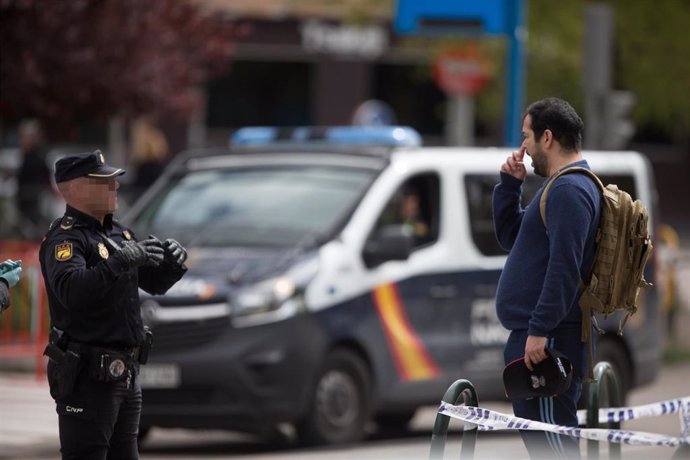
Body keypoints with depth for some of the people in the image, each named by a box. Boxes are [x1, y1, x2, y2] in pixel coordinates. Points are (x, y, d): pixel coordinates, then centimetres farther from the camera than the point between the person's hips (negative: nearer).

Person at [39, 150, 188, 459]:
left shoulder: (118, 233, 14)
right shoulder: (65, 238, -13)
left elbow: (155, 283, 22)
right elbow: (71, 291, -32)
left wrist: (173, 262, 1)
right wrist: (120, 261, -36)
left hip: (125, 373, 9)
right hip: (86, 376, -9)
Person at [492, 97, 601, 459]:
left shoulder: (570, 190, -14)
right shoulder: (559, 188, 20)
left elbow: (564, 266, -23)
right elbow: (509, 236, 27)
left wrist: (539, 330, -26)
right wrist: (509, 184, 14)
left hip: (549, 339, -11)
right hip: (533, 334, 11)